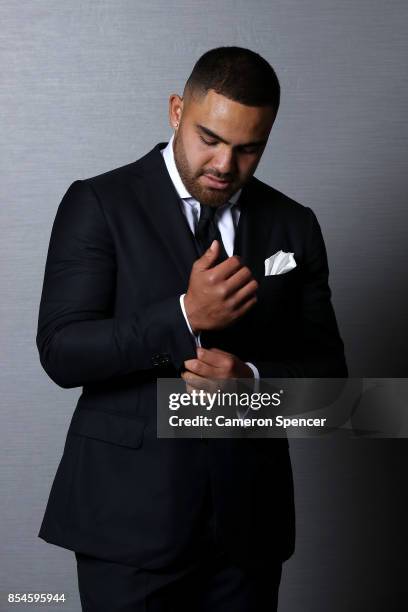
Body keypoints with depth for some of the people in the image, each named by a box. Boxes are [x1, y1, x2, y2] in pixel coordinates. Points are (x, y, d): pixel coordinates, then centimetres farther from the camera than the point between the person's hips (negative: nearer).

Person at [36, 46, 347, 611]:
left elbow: (326, 369, 7)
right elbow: (61, 353, -12)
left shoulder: (294, 226, 5)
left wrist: (253, 378, -14)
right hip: (130, 516, -3)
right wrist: (186, 316, -24)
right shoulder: (98, 204, -5)